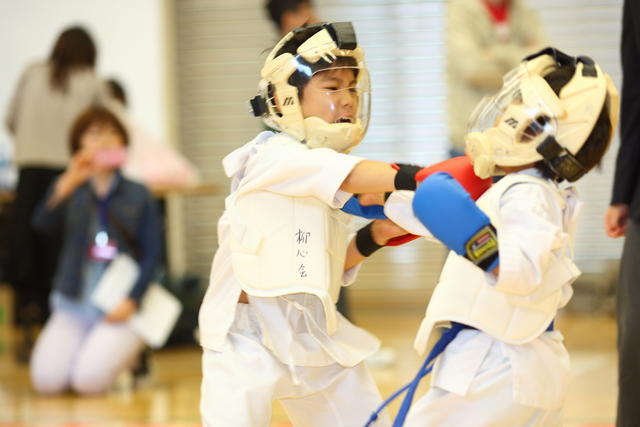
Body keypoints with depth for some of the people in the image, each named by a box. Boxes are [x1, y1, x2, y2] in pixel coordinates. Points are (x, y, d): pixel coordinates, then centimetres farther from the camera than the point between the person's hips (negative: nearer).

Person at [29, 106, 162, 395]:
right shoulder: (71, 191, 7)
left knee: (90, 381, -23)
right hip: (73, 305, 2)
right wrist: (67, 184, -30)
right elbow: (43, 223, -13)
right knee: (46, 379, -19)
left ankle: (127, 352, 9)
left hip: (118, 306, -2)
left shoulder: (137, 195, 6)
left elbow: (152, 254, 2)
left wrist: (132, 301, -12)